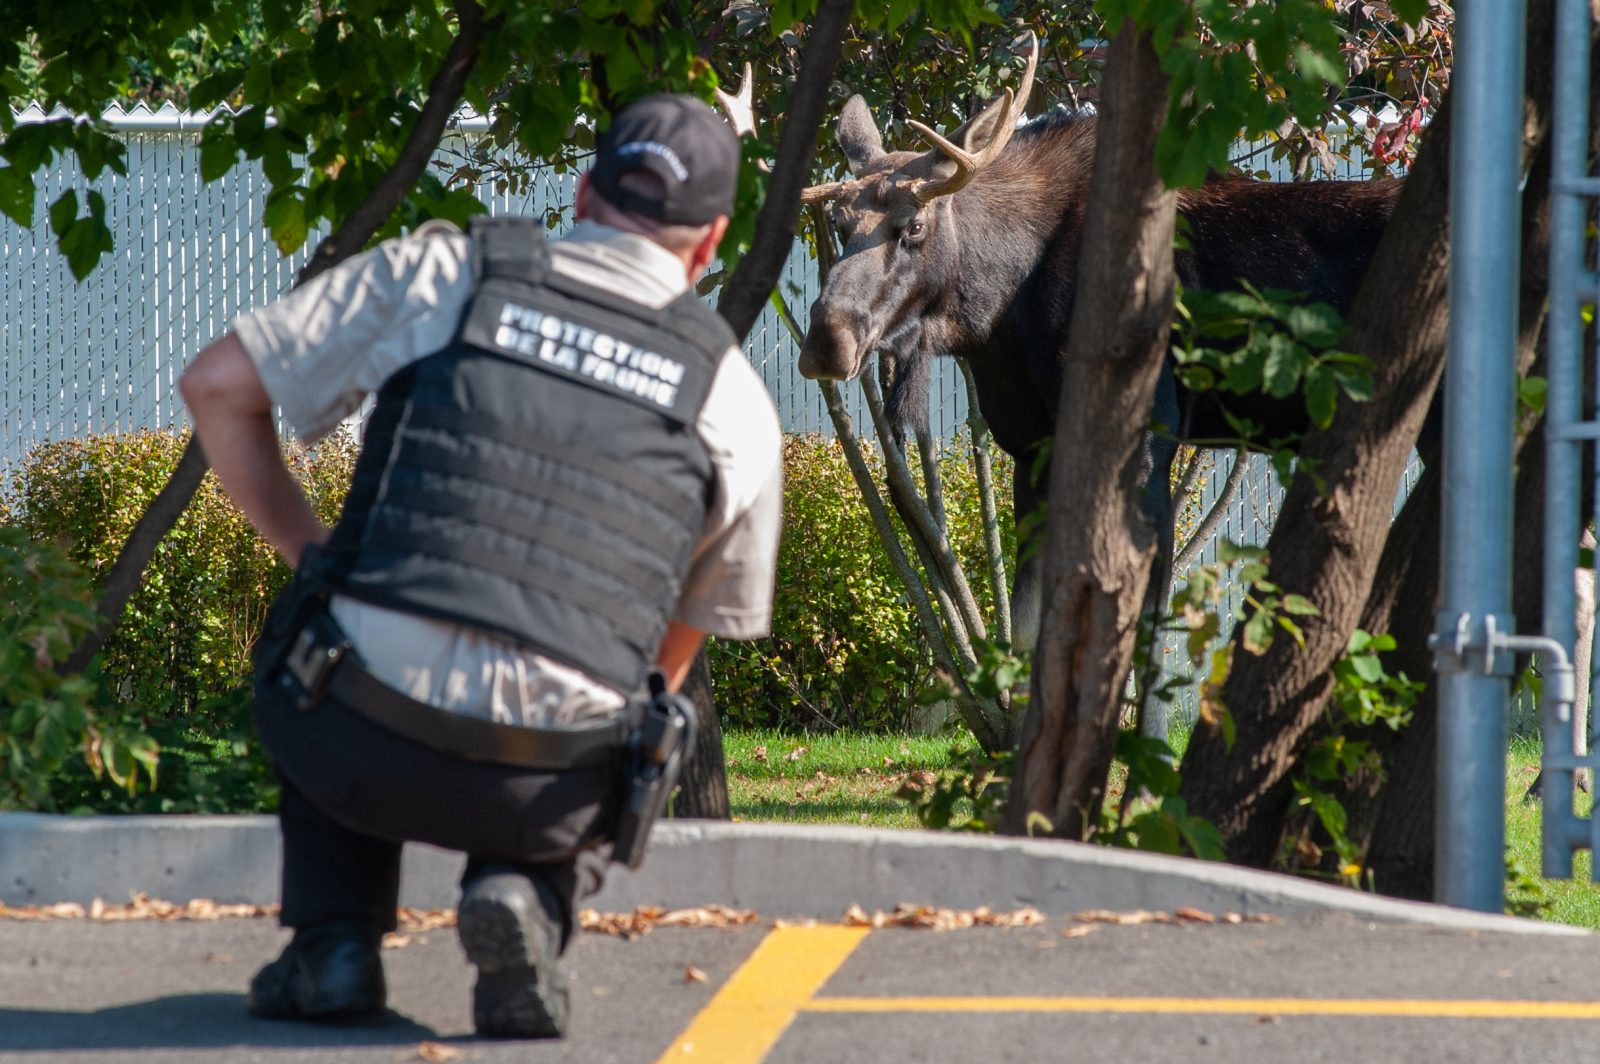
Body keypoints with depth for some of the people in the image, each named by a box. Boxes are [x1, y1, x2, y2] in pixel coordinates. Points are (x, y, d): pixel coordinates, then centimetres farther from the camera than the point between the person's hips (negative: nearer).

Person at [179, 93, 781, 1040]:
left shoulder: (443, 273, 6)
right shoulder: (736, 401, 11)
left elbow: (219, 385, 8)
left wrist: (311, 556, 20)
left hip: (366, 745, 0)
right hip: (544, 789, 0)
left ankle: (335, 942, 17)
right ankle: (525, 896, 4)